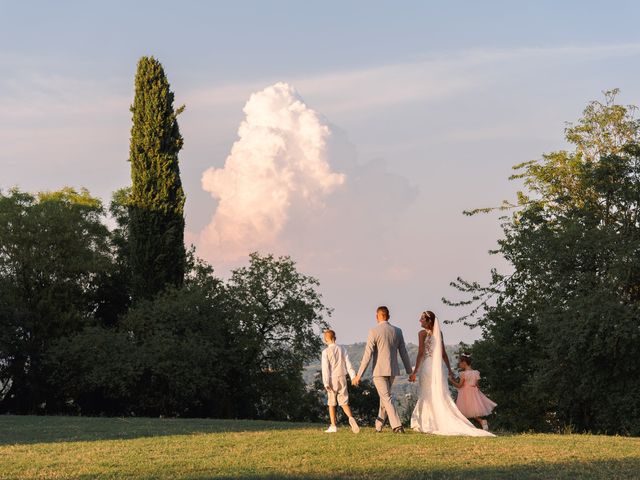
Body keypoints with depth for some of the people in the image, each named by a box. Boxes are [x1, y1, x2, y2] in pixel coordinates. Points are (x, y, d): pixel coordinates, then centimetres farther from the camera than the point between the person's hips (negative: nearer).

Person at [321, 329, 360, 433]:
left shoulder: (326, 352, -6)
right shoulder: (342, 349, 5)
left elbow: (325, 368, -12)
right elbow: (348, 364, 2)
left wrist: (326, 383, -15)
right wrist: (353, 377, 1)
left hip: (332, 379, -3)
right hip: (342, 378, 3)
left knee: (331, 403, 10)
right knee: (344, 402, 5)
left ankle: (333, 426, 8)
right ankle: (351, 418, -23)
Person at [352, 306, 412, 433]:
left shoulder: (374, 332, -10)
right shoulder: (397, 331, 5)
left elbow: (368, 355, -13)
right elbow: (404, 353, 8)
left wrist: (359, 375, -10)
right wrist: (410, 372, 16)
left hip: (379, 371, -6)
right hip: (392, 370, 6)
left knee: (387, 398, -7)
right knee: (384, 396, 19)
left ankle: (397, 426, -19)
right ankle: (378, 425, 28)